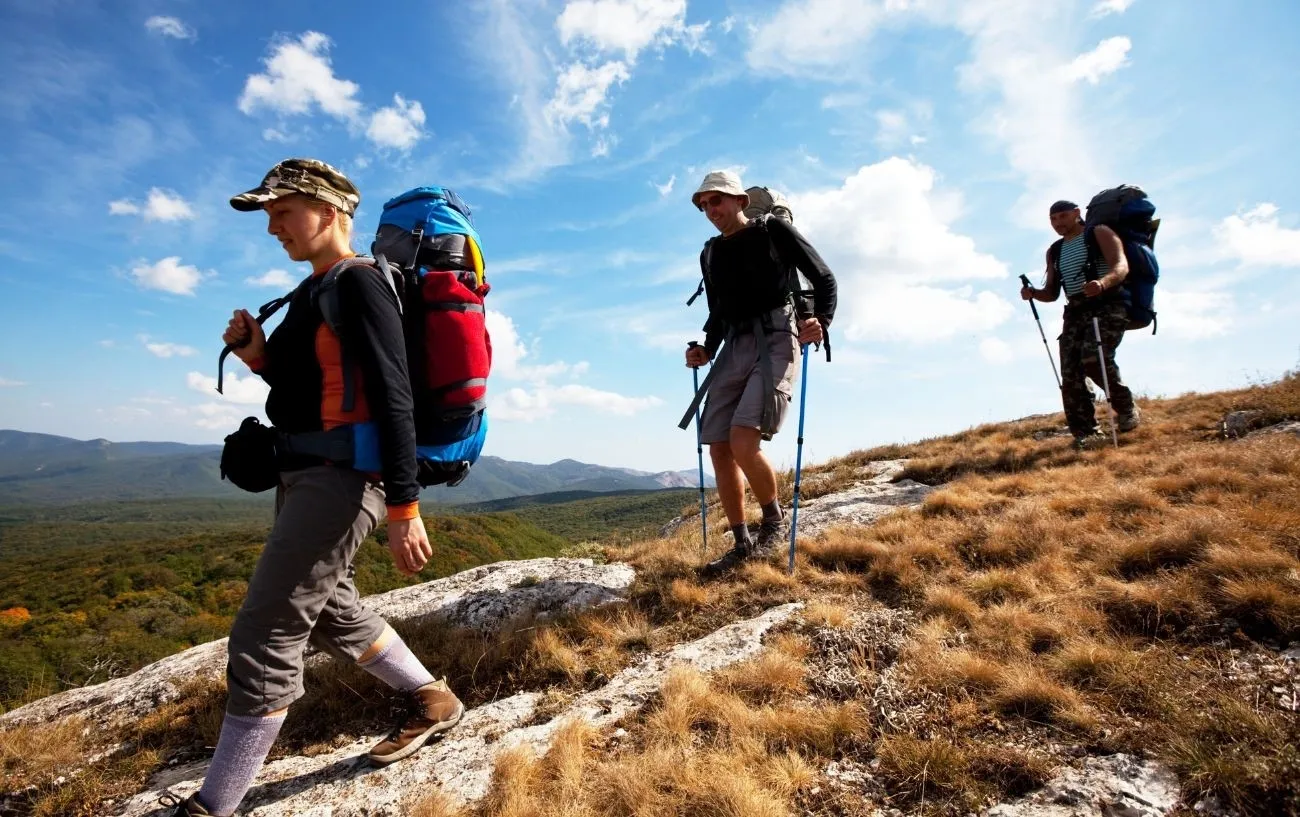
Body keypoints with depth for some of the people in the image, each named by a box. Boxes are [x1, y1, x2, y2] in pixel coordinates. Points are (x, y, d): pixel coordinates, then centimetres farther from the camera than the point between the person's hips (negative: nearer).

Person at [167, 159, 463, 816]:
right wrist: (259, 357, 3)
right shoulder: (312, 291, 15)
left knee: (263, 638, -5)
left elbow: (392, 399, -20)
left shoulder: (359, 285, -14)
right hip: (307, 475, 11)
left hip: (341, 478, -11)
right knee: (329, 612, 21)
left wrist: (403, 508, -23)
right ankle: (434, 702, 34)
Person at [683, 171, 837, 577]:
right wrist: (707, 351, 8)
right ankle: (741, 544, 11)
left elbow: (824, 278, 4)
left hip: (775, 341, -6)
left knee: (743, 443, -22)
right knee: (720, 450, -1)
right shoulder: (711, 254, 20)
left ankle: (774, 520, 4)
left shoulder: (774, 230, 4)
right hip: (734, 348, 7)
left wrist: (820, 321, -14)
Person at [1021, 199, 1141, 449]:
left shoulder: (1099, 233, 5)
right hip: (1075, 313, 6)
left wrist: (1103, 282, -33)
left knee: (1094, 358, -28)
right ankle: (1087, 433, -3)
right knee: (1070, 374, -9)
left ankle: (1127, 409, -5)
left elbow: (1121, 265, -11)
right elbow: (1052, 293, 23)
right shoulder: (1054, 252, 21)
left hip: (1108, 306, -6)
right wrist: (1033, 293, -1)